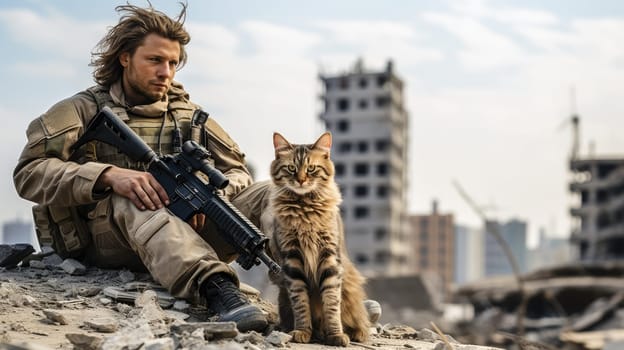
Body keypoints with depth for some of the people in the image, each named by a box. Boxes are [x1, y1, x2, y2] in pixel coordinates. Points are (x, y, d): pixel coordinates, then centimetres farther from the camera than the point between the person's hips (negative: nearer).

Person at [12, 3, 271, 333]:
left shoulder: (190, 115, 20)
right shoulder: (84, 109, 8)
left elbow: (238, 172, 15)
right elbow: (29, 171, -6)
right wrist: (110, 175, -23)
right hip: (101, 239, -4)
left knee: (267, 197, -17)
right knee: (134, 204, -38)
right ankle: (216, 287, -60)